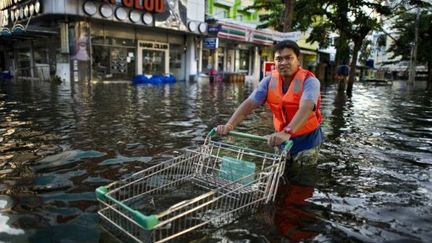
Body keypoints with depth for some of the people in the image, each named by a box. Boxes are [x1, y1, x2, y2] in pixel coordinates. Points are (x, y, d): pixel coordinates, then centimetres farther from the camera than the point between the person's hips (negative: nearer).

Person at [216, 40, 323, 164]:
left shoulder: (309, 81, -20)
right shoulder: (269, 81, -8)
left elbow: (306, 108, -38)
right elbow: (249, 103, -16)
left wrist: (287, 132, -56)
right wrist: (229, 125, -32)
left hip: (307, 138, -4)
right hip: (282, 137, 4)